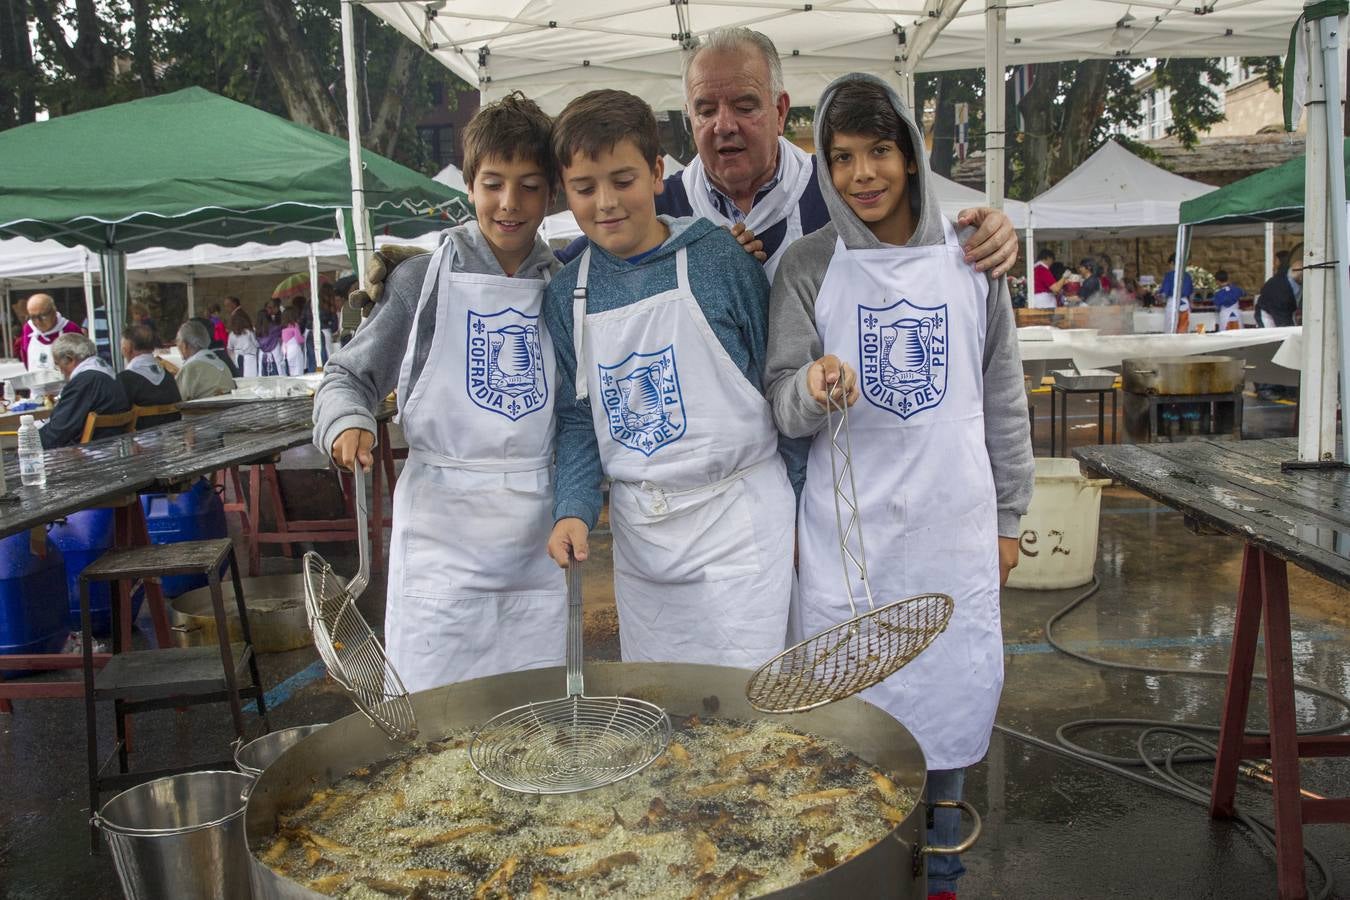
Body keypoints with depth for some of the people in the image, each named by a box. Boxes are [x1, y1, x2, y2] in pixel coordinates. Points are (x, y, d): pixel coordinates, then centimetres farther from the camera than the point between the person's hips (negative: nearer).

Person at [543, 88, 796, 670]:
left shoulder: (719, 258, -8)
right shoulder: (565, 295, 4)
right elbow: (578, 418, 8)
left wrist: (802, 511, -1)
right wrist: (574, 509, -7)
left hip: (736, 518, -4)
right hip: (638, 528, 4)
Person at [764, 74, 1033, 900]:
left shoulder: (970, 256, 3)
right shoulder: (810, 265, -2)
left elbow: (1005, 398, 10)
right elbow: (785, 409, -4)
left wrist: (1008, 516, 10)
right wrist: (813, 389, -27)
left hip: (955, 528, 2)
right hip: (847, 530, -1)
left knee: (951, 695, 9)